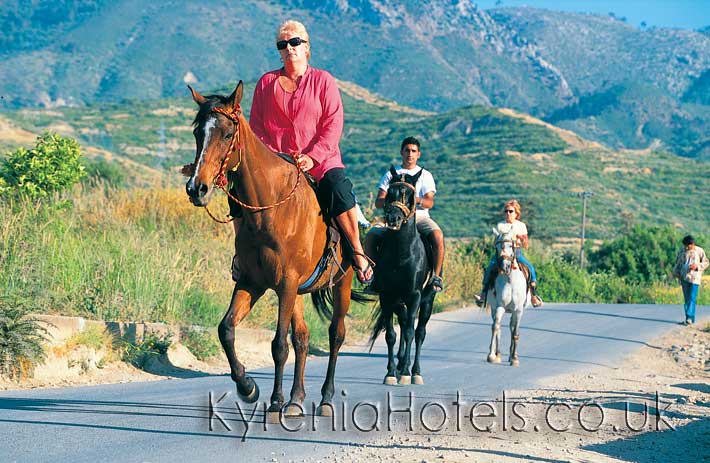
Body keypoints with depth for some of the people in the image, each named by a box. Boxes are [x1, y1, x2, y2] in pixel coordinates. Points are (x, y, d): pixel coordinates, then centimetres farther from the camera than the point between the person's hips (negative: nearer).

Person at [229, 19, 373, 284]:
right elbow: (255, 126, 12)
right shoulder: (266, 83, 12)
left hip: (318, 160, -3)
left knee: (339, 190, -32)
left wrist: (312, 157, -16)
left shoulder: (323, 81, 5)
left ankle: (357, 253, -20)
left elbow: (333, 126, -2)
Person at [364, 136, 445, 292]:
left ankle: (437, 276, -25)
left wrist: (416, 200, -24)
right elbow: (378, 202, 4)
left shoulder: (425, 175, 12)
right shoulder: (390, 175, 14)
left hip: (420, 216, -1)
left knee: (437, 236, -32)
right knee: (370, 237, -22)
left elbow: (430, 203, -2)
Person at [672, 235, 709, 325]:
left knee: (692, 298, -12)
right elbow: (678, 263, 19)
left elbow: (706, 263, 3)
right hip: (684, 277, 4)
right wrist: (676, 273, 7)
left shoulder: (699, 251, 0)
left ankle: (689, 317, -16)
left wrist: (697, 266, -13)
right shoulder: (682, 251, 10)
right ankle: (690, 319, 12)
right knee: (686, 298, 5)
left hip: (694, 277, -4)